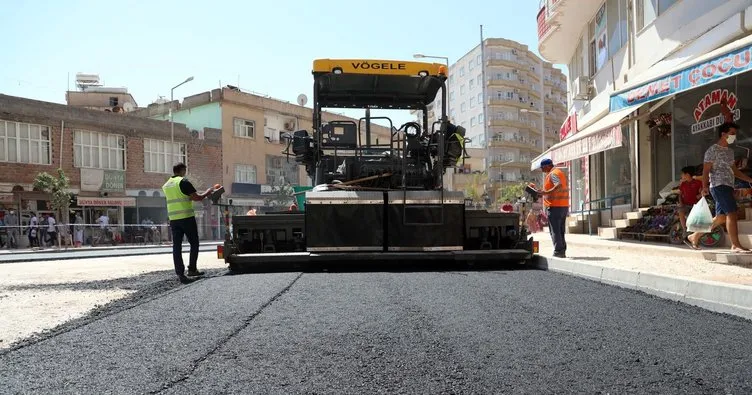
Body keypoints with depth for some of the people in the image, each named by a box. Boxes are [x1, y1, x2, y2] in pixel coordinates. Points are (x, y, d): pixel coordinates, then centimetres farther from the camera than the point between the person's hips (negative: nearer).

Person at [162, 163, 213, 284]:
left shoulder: (166, 185, 14)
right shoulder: (183, 182, -8)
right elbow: (197, 198, -11)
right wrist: (207, 193, 5)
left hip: (173, 219, 6)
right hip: (187, 218, -6)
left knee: (176, 246, 4)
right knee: (194, 243, 7)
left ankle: (180, 273, 1)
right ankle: (192, 269, 8)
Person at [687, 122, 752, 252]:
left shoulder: (730, 151, 20)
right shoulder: (713, 150, -6)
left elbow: (734, 170, 28)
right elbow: (706, 170, -12)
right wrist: (705, 187, -24)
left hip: (728, 187, 9)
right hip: (719, 186, -9)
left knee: (721, 217, 8)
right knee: (731, 213, -13)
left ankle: (695, 236, 16)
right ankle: (736, 245, -9)